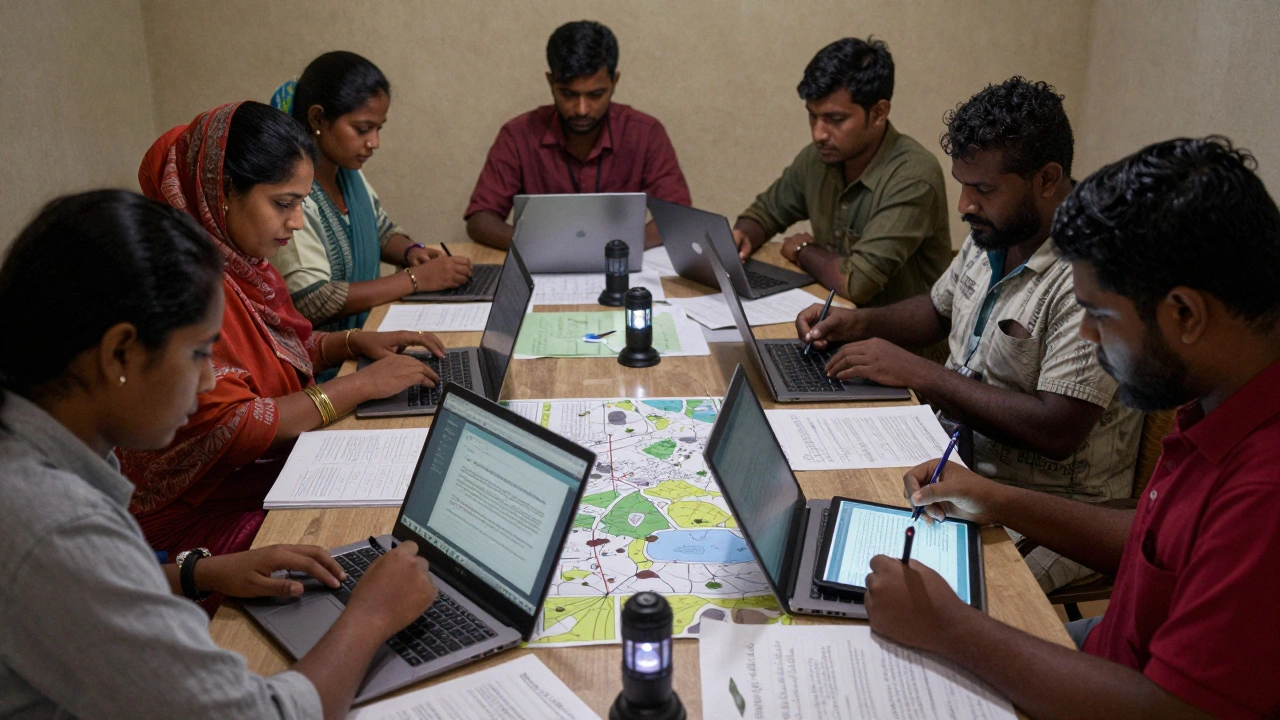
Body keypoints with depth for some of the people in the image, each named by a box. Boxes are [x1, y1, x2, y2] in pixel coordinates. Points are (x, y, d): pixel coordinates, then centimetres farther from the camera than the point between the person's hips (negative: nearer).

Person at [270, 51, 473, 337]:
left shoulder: (348, 170, 6)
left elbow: (382, 230, 23)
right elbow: (313, 303, -23)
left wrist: (410, 251, 0)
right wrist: (416, 279, -20)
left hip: (367, 329, 8)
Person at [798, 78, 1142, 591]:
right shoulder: (991, 235, 5)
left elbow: (1056, 431, -28)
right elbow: (940, 309, 24)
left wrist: (918, 374, -22)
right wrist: (858, 323, 4)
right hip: (962, 462, 8)